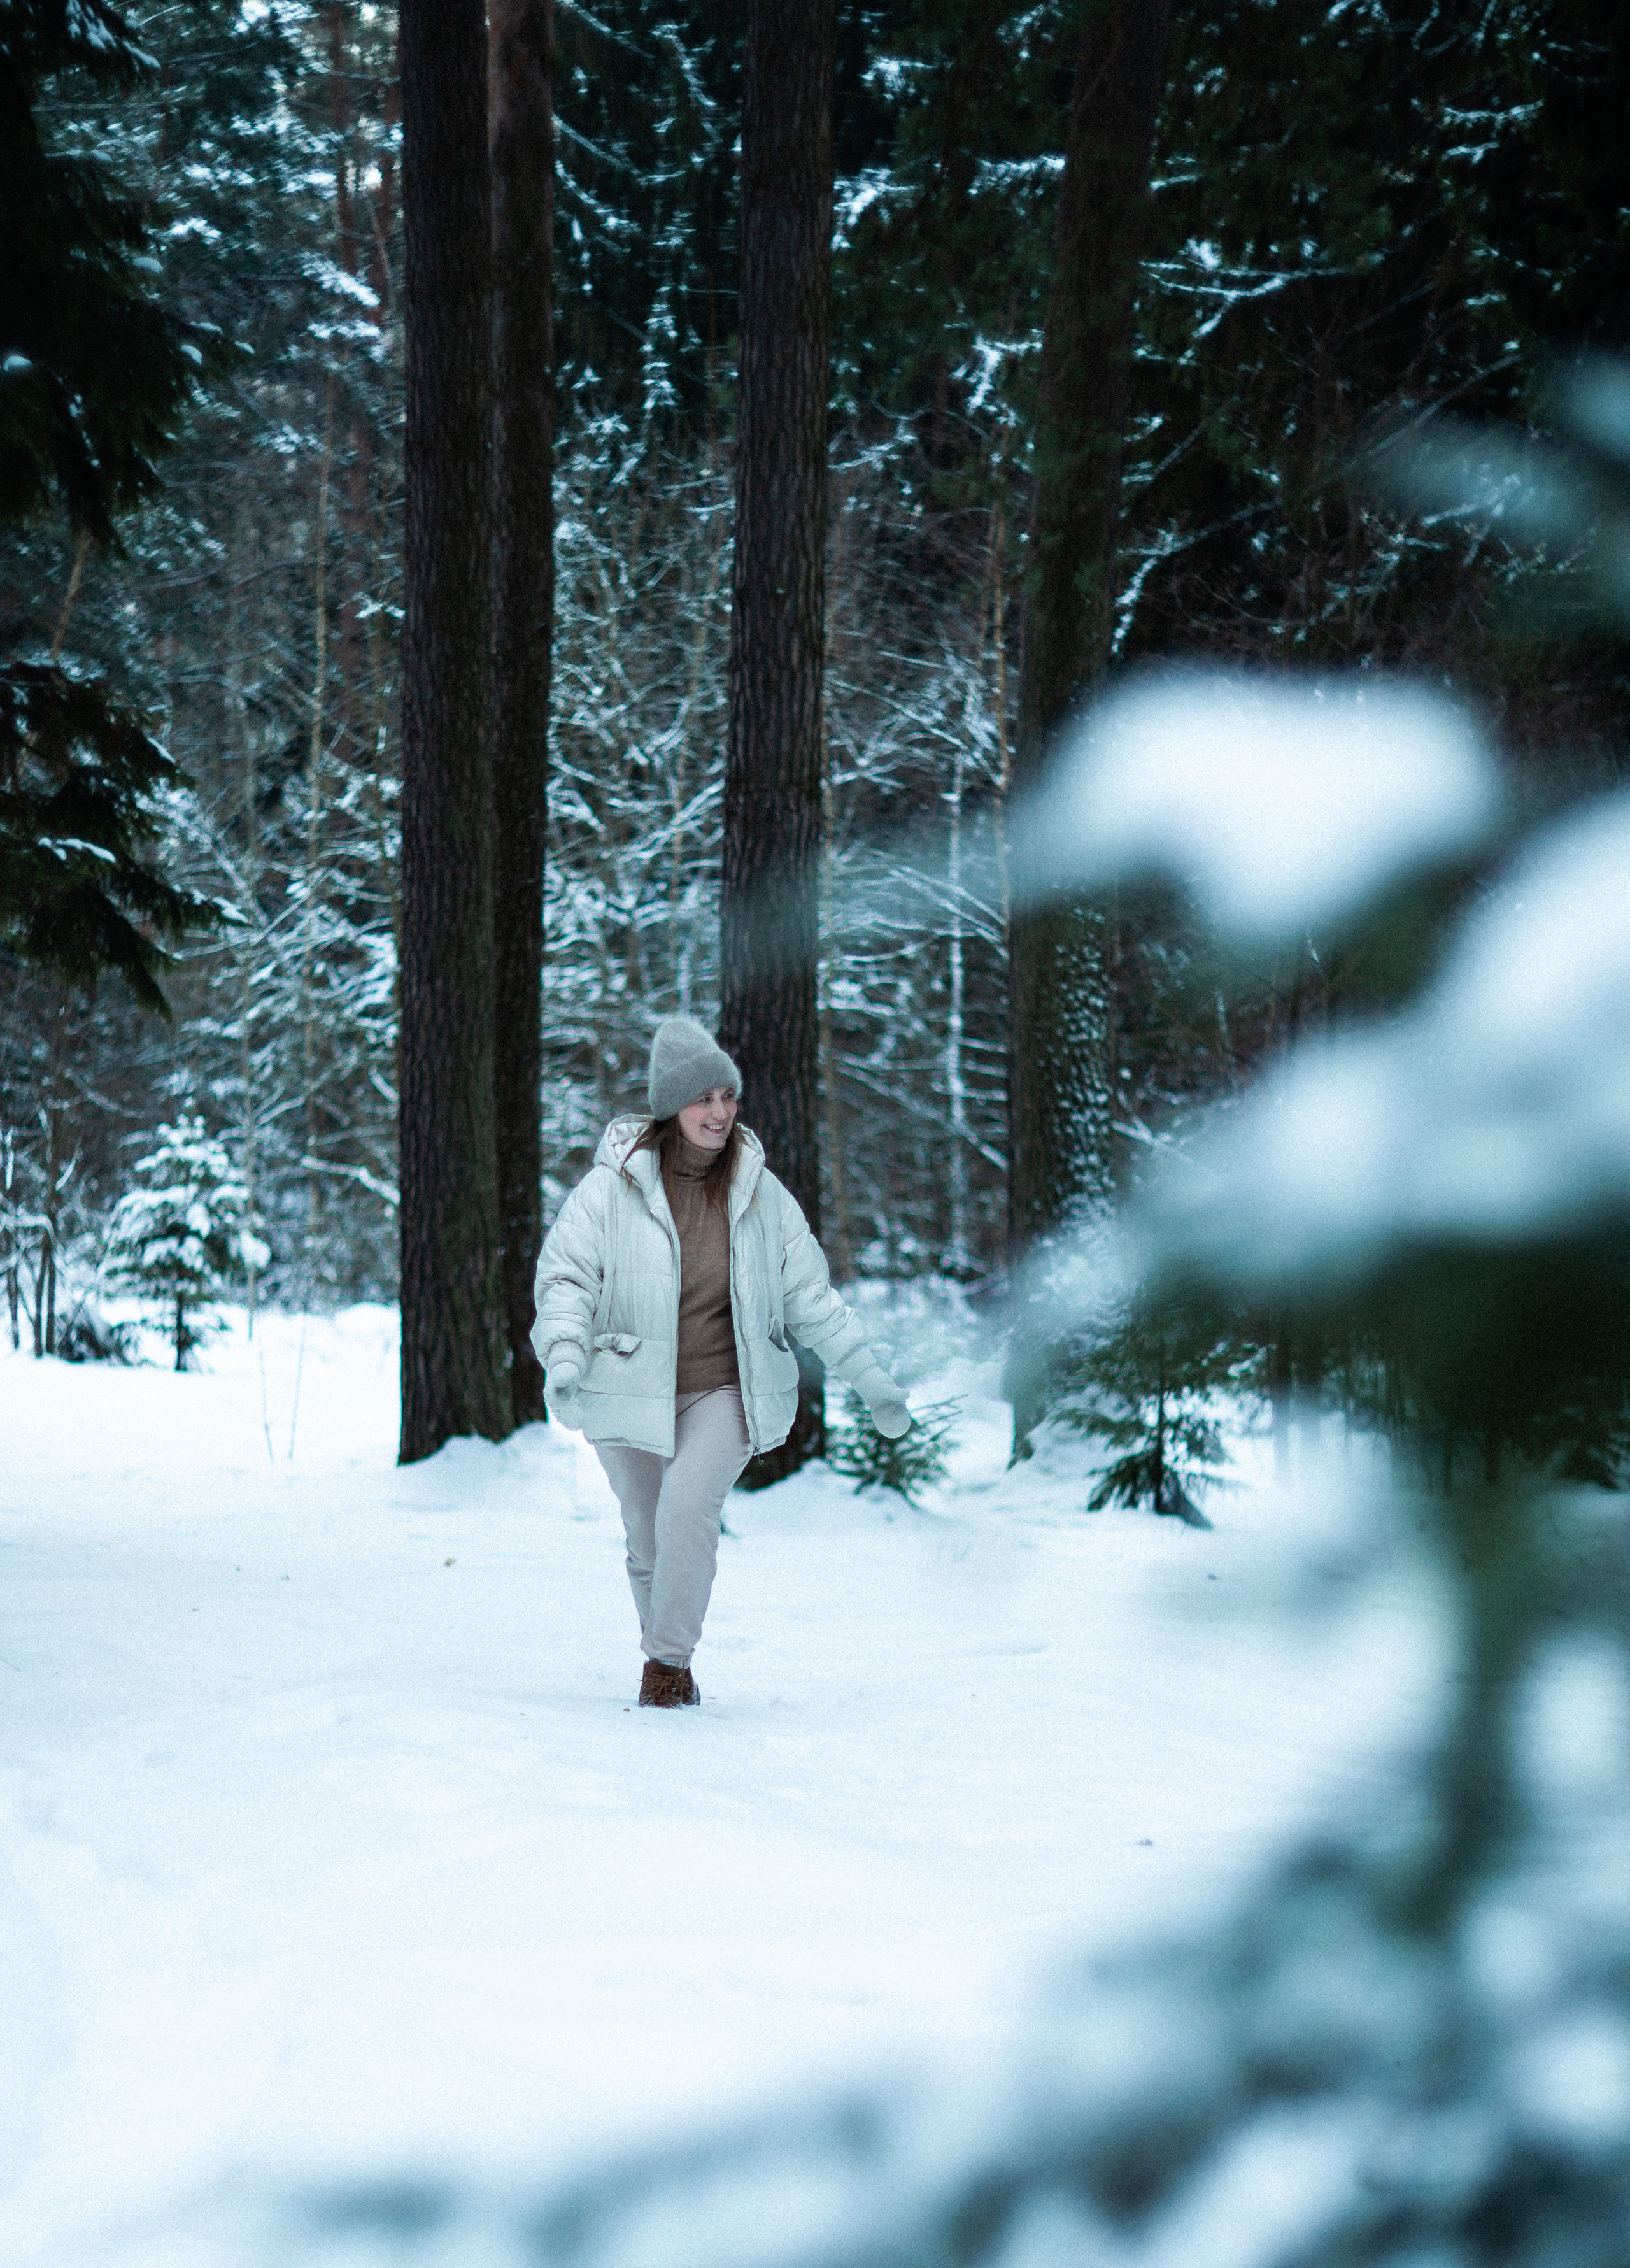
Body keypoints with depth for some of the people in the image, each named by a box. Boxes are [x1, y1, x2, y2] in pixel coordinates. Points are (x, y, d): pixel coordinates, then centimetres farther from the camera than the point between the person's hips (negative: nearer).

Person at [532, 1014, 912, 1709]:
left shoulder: (762, 1197, 1)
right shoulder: (610, 1189, -8)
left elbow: (813, 1300, 8)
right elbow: (565, 1277, -7)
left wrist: (873, 1381, 6)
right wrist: (564, 1357, -25)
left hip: (723, 1392, 0)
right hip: (629, 1393, 0)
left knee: (688, 1510, -23)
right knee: (649, 1541, 8)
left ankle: (669, 1658, -9)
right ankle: (663, 1658, 32)